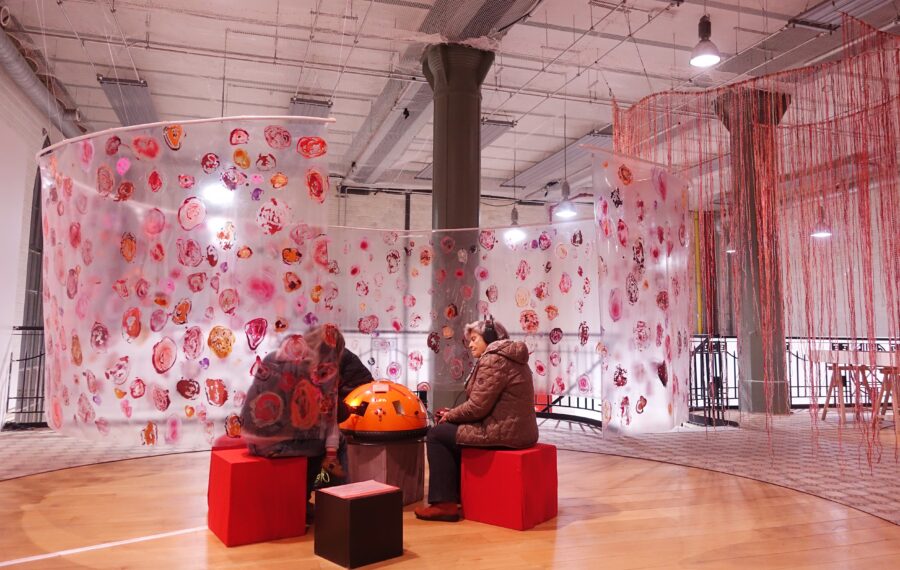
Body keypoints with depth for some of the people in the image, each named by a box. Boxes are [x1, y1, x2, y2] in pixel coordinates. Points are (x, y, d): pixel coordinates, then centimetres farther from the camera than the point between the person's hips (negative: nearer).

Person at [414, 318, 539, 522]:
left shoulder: (493, 359, -14)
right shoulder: (509, 357, 18)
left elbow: (478, 406, -19)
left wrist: (450, 415, -1)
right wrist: (454, 414, 9)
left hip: (504, 432, -11)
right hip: (517, 429, 11)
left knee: (436, 434, 0)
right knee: (452, 432, 25)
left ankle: (445, 504, 2)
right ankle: (459, 495, 29)